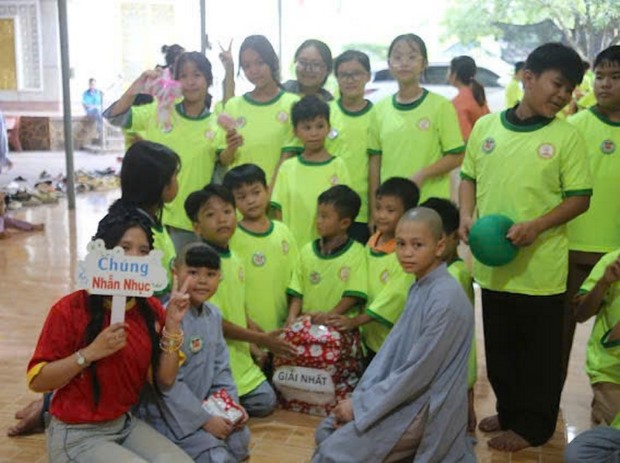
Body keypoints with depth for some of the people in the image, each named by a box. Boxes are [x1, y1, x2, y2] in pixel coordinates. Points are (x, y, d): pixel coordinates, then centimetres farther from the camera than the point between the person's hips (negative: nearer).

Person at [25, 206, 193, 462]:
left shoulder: (151, 309, -2)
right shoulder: (70, 309, -17)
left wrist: (172, 326, -13)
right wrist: (90, 353, -26)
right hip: (77, 435, -5)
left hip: (127, 424, 5)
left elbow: (165, 382, -1)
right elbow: (36, 381, -14)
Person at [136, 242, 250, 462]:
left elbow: (221, 367, 11)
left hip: (204, 404, 9)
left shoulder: (213, 315, 3)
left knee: (240, 438, 10)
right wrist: (204, 420, -21)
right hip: (167, 412, -8)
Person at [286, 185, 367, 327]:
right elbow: (297, 291, 9)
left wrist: (330, 315, -16)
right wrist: (292, 316, -5)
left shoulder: (356, 252, -2)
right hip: (307, 324, 3)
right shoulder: (306, 251, 9)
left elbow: (353, 294, -6)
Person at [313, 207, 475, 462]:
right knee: (327, 429, 11)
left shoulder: (446, 298, -23)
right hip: (405, 393, 9)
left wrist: (361, 405, -15)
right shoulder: (418, 288, 6)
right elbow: (392, 347, 6)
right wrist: (359, 397, -3)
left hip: (427, 407, -9)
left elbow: (419, 372, -22)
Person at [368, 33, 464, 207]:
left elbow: (455, 157, -4)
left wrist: (421, 175, -18)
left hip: (430, 204, -3)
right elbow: (375, 162, 9)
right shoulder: (380, 109, 7)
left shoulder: (441, 105, -3)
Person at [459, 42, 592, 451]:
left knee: (540, 353, 9)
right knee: (500, 348, 18)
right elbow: (469, 176, 12)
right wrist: (467, 215, -6)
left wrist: (535, 226, -20)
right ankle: (509, 411, 37)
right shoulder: (486, 126, 3)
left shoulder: (567, 136, -6)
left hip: (540, 267, -3)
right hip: (492, 261, 4)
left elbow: (580, 198, -6)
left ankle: (533, 425, 26)